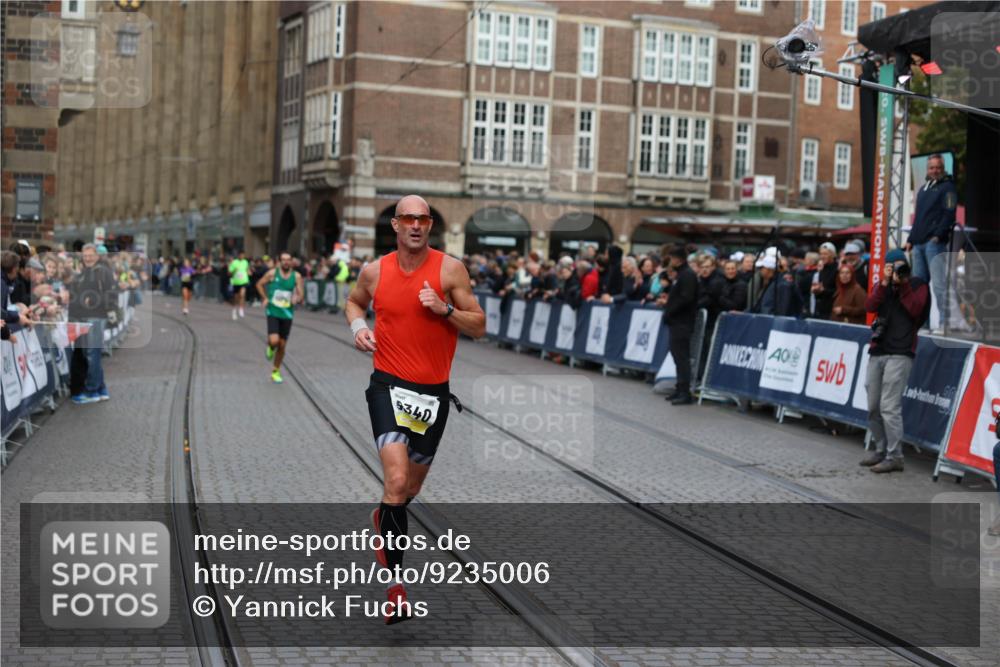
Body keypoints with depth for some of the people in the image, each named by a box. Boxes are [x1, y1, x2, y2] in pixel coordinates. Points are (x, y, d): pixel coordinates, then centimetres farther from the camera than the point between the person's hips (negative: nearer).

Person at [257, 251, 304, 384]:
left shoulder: (296, 276, -1)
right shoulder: (272, 273, -4)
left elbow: (301, 295, -4)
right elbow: (259, 284, 10)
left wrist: (297, 298, -27)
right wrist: (265, 298, 0)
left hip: (287, 314, 2)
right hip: (273, 312, -2)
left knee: (282, 345, 7)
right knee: (274, 341, -21)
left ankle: (276, 372, 25)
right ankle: (270, 347, 18)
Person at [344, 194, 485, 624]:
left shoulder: (450, 269, -5)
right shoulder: (375, 271, 0)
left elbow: (479, 327, -2)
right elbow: (354, 301, 22)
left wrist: (445, 309, -19)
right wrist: (358, 327, 1)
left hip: (433, 391, 1)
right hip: (388, 384, -1)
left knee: (411, 487, 17)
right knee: (397, 480, -19)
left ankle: (382, 520, 52)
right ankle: (395, 582, -12)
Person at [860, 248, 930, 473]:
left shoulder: (917, 284, 6)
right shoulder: (882, 285, 18)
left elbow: (915, 309, -9)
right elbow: (870, 306, 1)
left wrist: (903, 283, -10)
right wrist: (885, 282, -7)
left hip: (899, 353, -5)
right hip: (877, 351, 6)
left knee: (889, 407, -12)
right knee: (873, 407, 6)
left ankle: (895, 457, -7)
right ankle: (881, 450, 19)